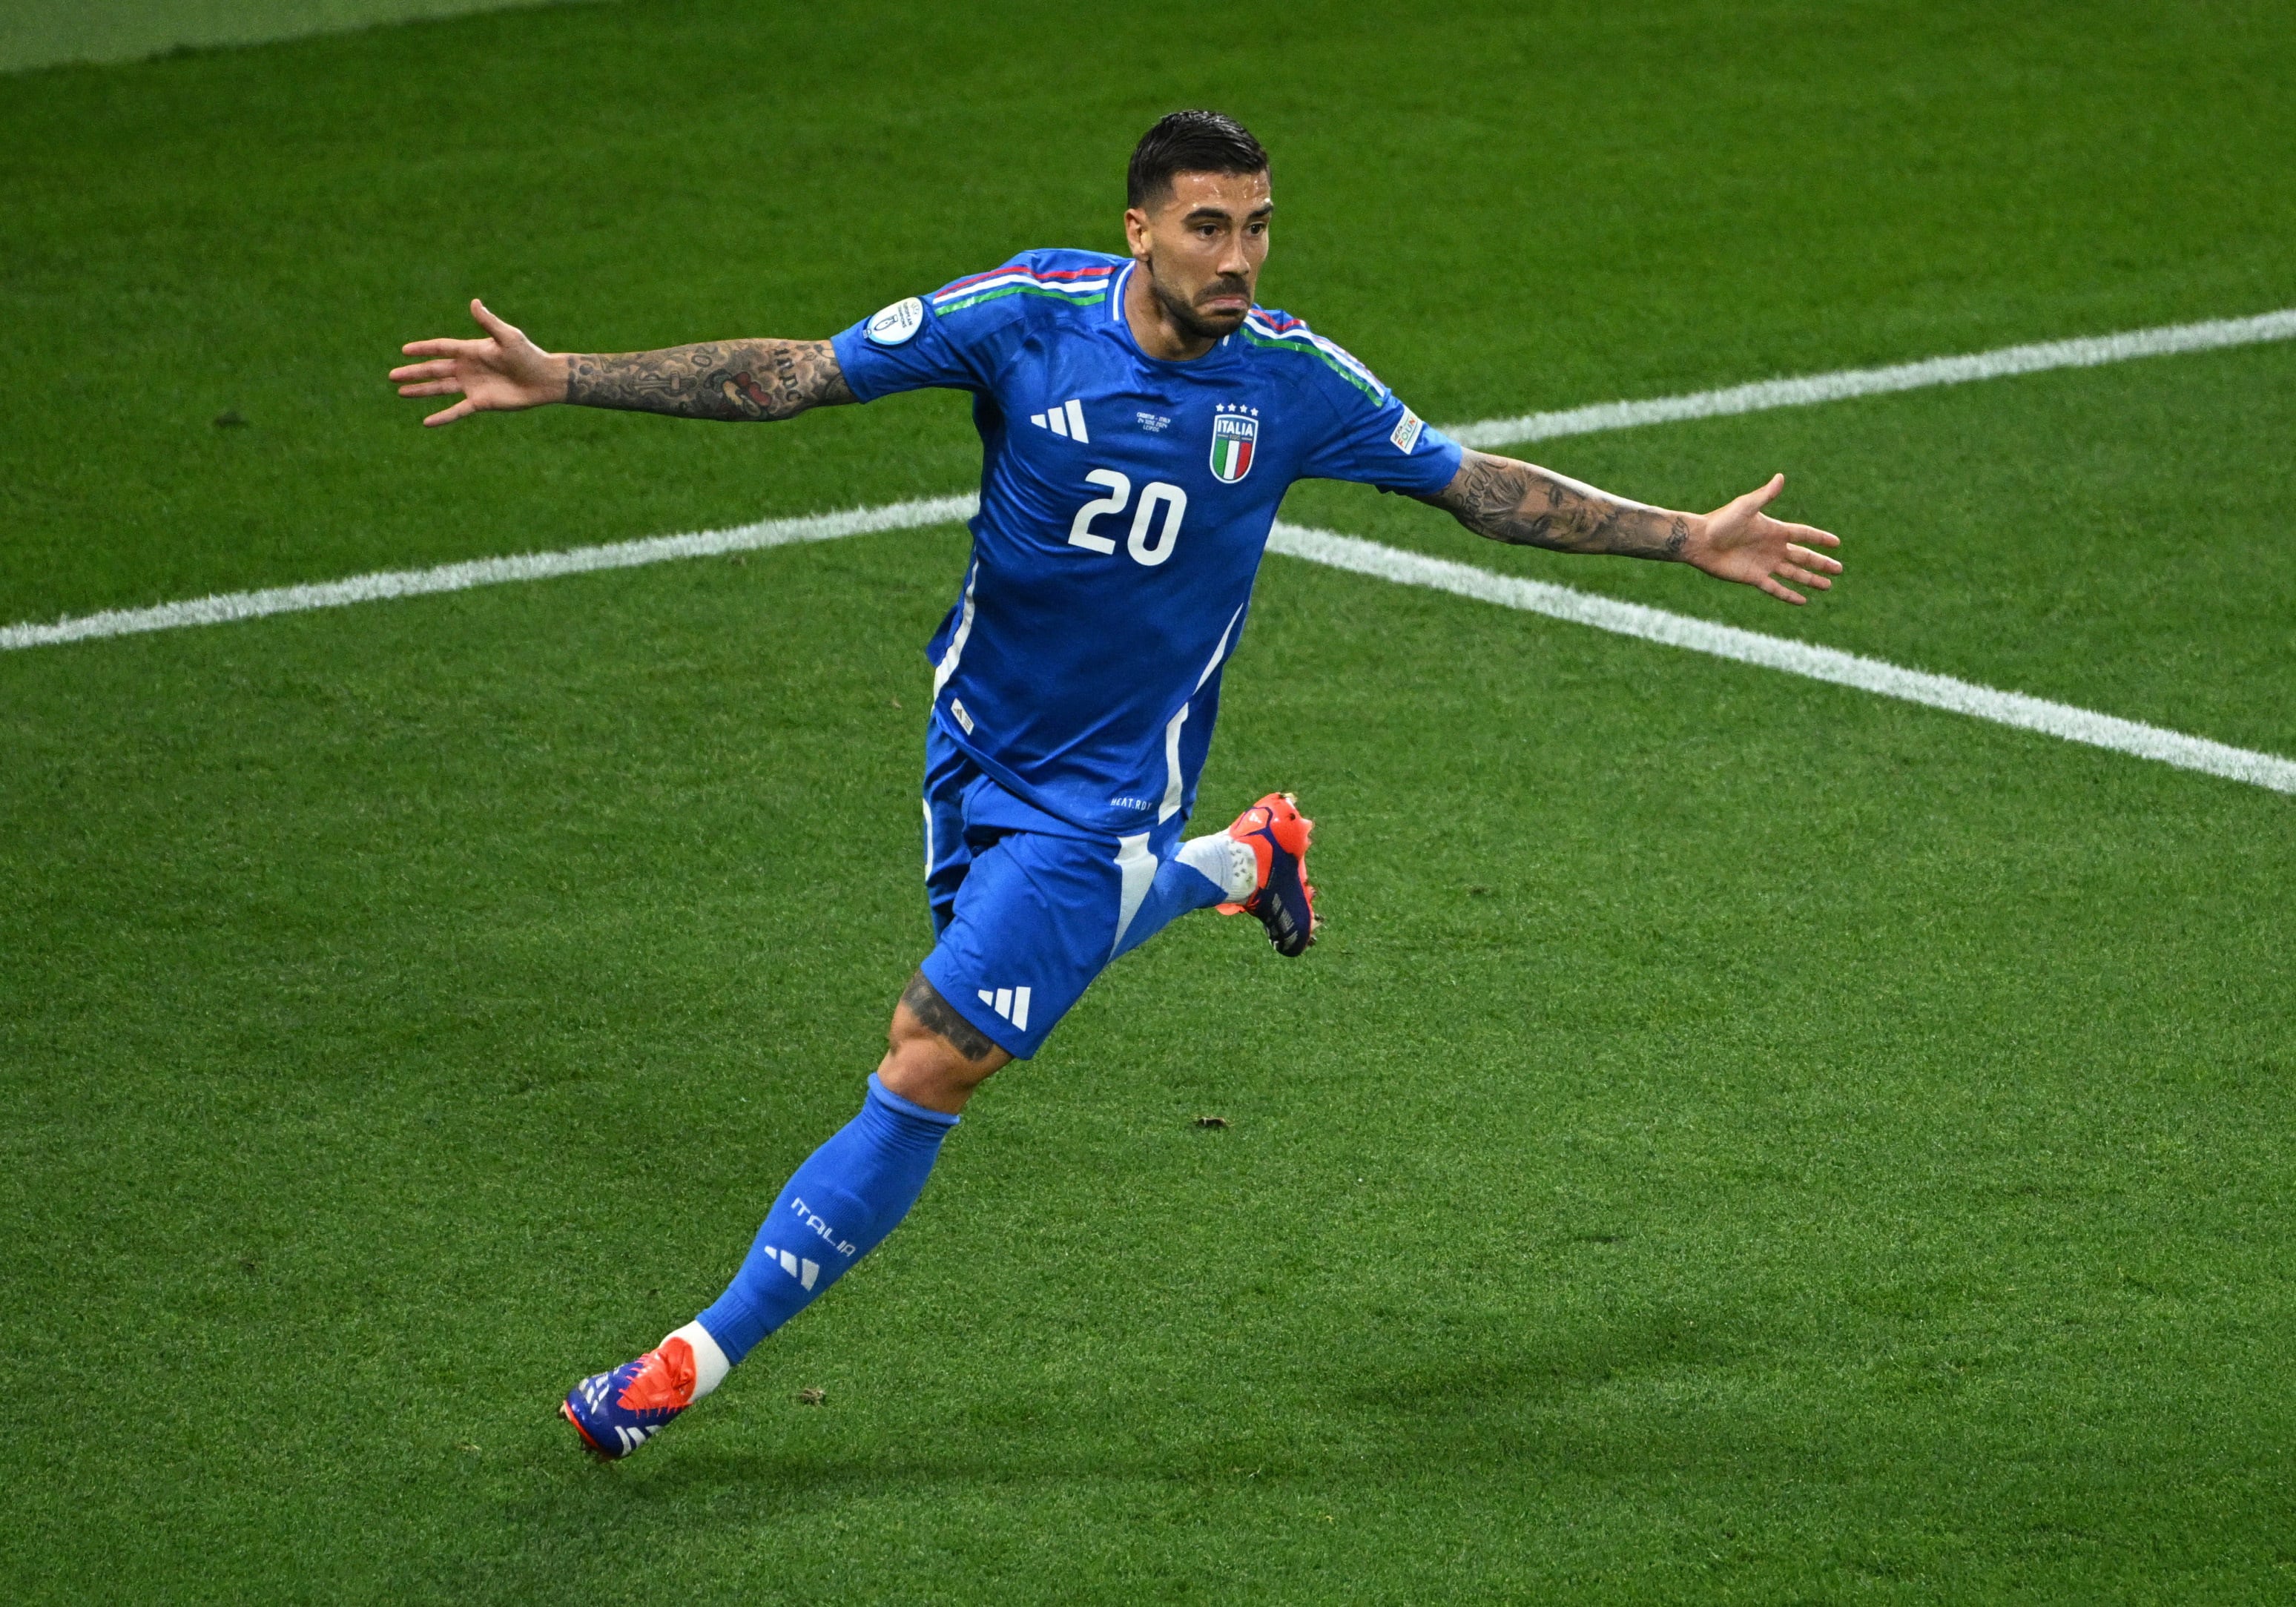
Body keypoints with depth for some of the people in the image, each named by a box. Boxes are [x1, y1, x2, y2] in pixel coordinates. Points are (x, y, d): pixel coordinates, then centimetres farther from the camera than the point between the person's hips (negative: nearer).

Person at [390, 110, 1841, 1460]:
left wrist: (1693, 540, -1)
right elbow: (791, 376, -10)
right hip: (980, 734, 3)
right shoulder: (1025, 314, -14)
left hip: (1107, 786, -3)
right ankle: (1243, 859, 43)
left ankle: (697, 1362, 1)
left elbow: (1481, 486, 1)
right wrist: (559, 380, -17)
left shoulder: (1295, 382, -13)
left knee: (929, 1067, -8)